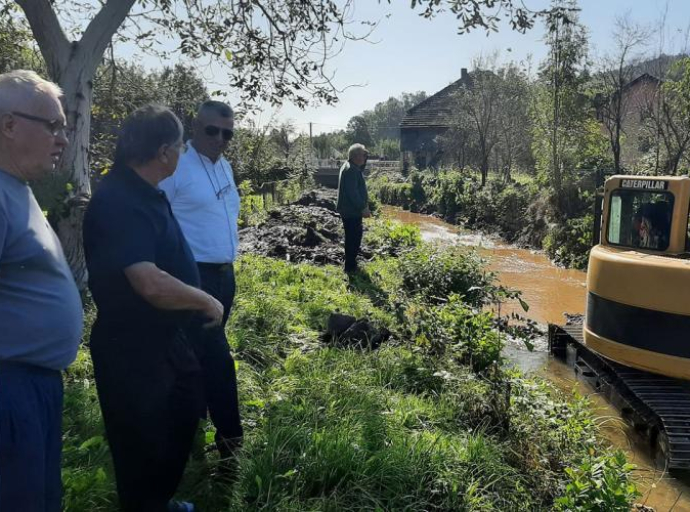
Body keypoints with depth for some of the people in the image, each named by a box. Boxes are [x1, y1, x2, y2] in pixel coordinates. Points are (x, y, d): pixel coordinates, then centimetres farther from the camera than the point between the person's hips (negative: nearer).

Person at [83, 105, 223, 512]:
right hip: (131, 349, -11)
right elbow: (152, 285, -38)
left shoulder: (144, 191, 4)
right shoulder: (119, 202, -28)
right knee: (144, 446, 8)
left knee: (183, 417, 27)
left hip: (166, 337, 11)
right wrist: (207, 302, -23)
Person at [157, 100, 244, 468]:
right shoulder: (176, 166, -12)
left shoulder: (225, 167, 13)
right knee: (216, 357, -6)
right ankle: (229, 436, 6)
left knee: (200, 354, 16)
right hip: (194, 276, -8)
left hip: (224, 274, 8)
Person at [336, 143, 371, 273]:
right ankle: (350, 267, 3)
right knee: (353, 238, -4)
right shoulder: (350, 170, -21)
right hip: (351, 210, -11)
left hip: (352, 209, 11)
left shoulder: (353, 167, 14)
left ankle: (351, 263, 31)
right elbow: (352, 193, -25)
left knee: (354, 237, 19)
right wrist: (363, 208, -22)